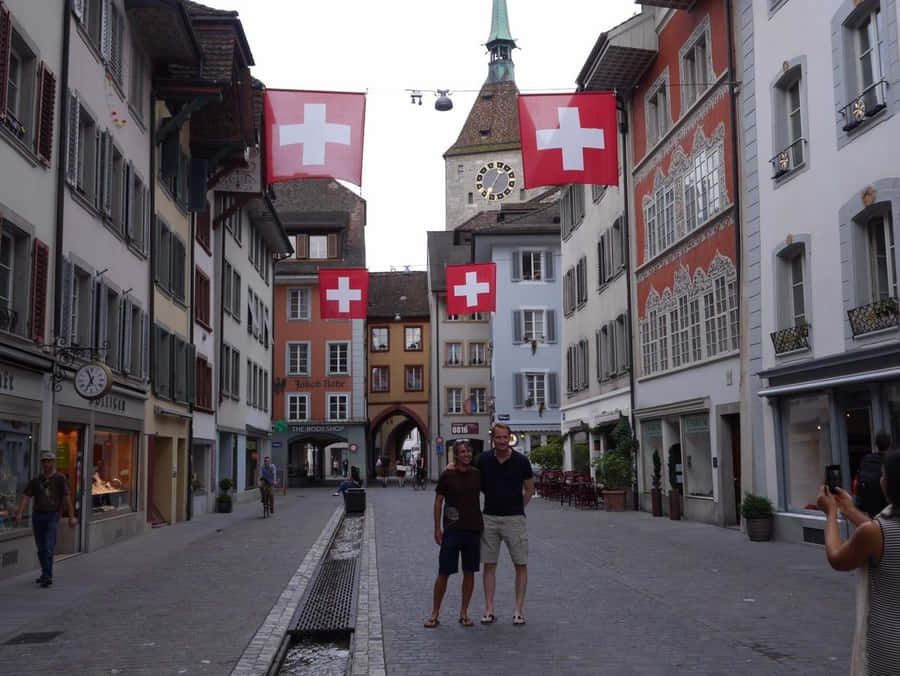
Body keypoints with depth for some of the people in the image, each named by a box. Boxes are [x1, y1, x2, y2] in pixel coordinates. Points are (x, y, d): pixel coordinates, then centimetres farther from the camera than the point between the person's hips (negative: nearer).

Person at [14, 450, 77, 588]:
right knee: (40, 549, 11)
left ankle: (47, 577, -13)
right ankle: (45, 574, 24)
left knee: (48, 548, -13)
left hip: (52, 516, -4)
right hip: (37, 515, 4)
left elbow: (67, 497, -8)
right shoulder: (36, 480, 9)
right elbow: (26, 497, 1)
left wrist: (71, 517, -14)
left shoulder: (60, 478, -2)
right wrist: (19, 513, -13)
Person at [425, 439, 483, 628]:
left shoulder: (477, 474, 4)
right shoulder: (447, 475, -4)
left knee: (469, 572, 6)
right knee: (444, 573, -1)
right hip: (452, 530, -3)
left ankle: (464, 613, 17)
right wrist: (437, 529, -3)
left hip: (473, 529, 3)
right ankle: (435, 614, 10)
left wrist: (485, 525, 12)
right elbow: (438, 501, 1)